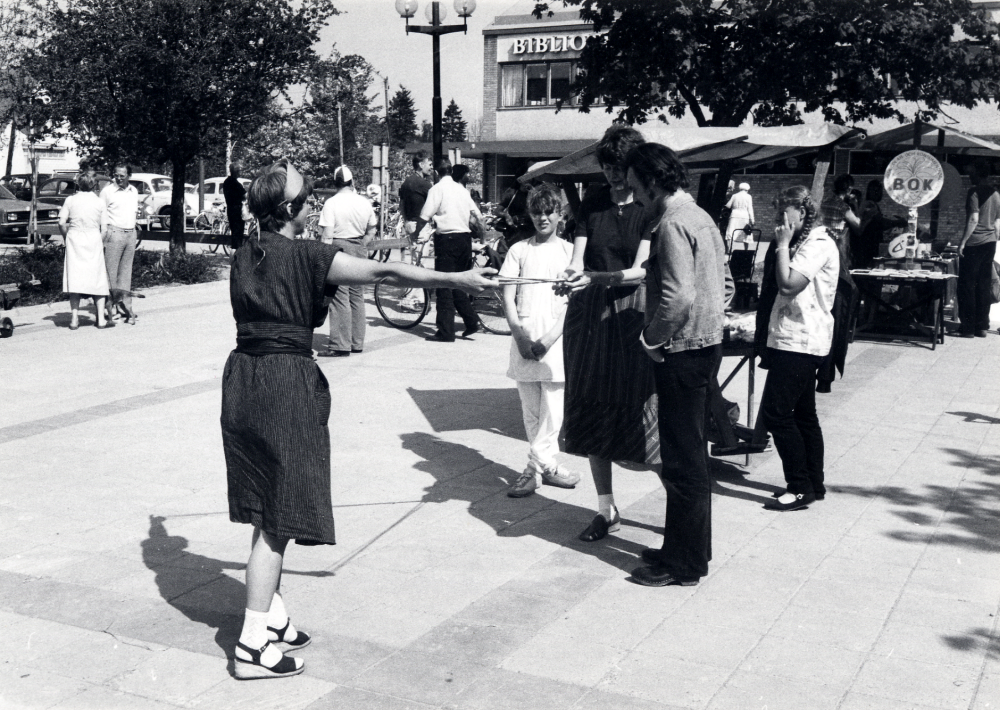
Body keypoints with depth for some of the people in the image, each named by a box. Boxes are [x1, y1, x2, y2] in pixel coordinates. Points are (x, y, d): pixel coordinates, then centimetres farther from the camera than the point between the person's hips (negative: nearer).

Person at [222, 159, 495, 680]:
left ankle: (272, 616, 28)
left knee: (266, 511, 17)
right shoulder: (306, 257, -12)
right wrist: (458, 280, -7)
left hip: (243, 378, 7)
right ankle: (252, 645, 2)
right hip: (287, 383, -7)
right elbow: (386, 273, -12)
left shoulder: (243, 258, 9)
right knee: (279, 517, -1)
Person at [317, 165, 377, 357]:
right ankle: (357, 342, 19)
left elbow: (327, 235, -14)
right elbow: (372, 231, 11)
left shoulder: (331, 203, -10)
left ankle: (340, 346, -3)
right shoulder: (364, 203, 4)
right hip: (359, 249, 5)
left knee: (339, 298, -3)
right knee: (357, 296, 13)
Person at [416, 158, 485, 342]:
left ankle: (446, 332, -1)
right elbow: (477, 215, 18)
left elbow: (425, 216, -12)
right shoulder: (461, 189, 12)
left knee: (444, 286, -1)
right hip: (465, 238, 6)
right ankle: (471, 321, 12)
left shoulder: (437, 189, -6)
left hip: (447, 239, -6)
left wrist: (415, 233, 5)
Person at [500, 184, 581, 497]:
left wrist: (550, 337, -10)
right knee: (530, 412, 6)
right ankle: (546, 465, 16)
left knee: (552, 412, -4)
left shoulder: (569, 251, 5)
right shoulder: (519, 250, 8)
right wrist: (519, 334, -9)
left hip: (556, 343, -1)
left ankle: (535, 468, 3)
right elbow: (507, 297, 4)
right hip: (523, 343, 1)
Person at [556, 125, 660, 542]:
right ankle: (606, 511, 22)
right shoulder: (592, 205, 9)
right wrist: (570, 277, -21)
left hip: (634, 316, -4)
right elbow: (578, 259, 2)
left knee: (645, 411, -5)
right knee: (594, 414, 8)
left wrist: (594, 277, -28)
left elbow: (640, 271, -13)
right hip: (590, 316, 5)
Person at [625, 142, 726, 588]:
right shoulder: (702, 218, 15)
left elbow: (679, 296, -27)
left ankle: (683, 563, 7)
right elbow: (723, 287, 20)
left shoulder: (673, 224, -17)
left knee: (682, 460, -2)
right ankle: (691, 549, 29)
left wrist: (652, 338, -14)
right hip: (706, 345, 10)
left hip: (682, 351, -10)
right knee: (690, 455, 18)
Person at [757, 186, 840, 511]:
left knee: (775, 412, -11)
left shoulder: (818, 244, -14)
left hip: (799, 341, -11)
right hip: (797, 338, 11)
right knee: (803, 414, 14)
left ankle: (800, 487, -4)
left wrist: (782, 246, -16)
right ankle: (813, 485, 22)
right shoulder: (806, 242, 18)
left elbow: (789, 284, -22)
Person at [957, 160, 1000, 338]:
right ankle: (982, 326, 11)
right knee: (983, 286, 10)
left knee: (967, 285, -2)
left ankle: (968, 327, -2)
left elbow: (974, 219, -18)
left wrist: (963, 241, -15)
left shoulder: (975, 192, -10)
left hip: (974, 243, -7)